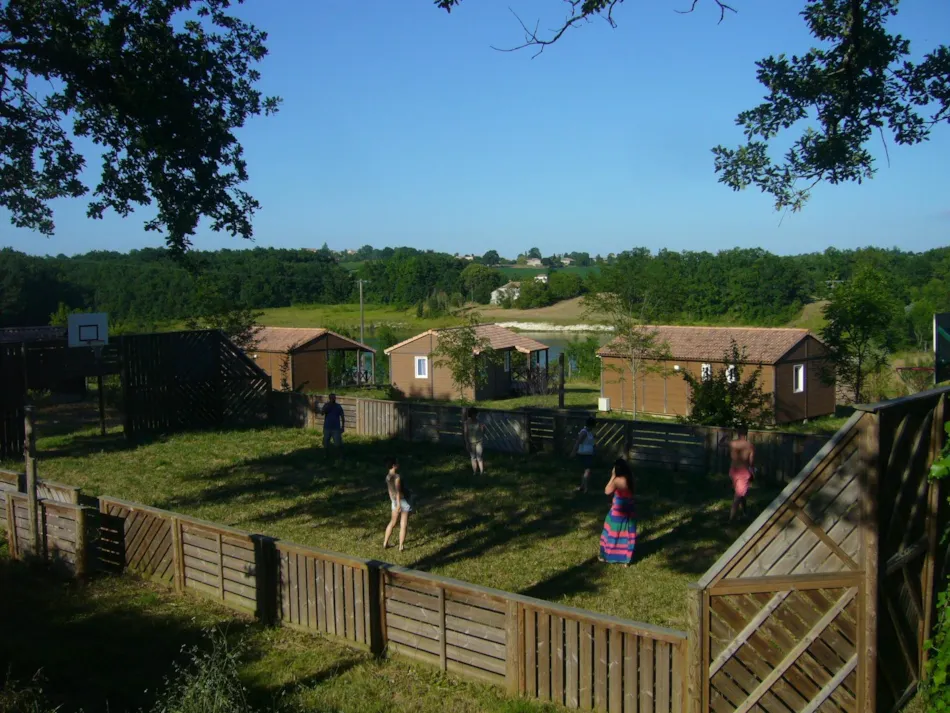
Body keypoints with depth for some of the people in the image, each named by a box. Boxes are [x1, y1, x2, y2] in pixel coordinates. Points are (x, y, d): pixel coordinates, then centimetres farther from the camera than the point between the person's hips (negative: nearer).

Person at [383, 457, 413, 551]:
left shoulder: (388, 477, 3)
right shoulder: (397, 477, -23)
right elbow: (397, 491, -28)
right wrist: (398, 504, -29)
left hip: (395, 501, 8)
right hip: (403, 501, -8)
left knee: (392, 522, 20)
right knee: (403, 525, 2)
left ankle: (385, 543, 24)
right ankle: (401, 546, 6)